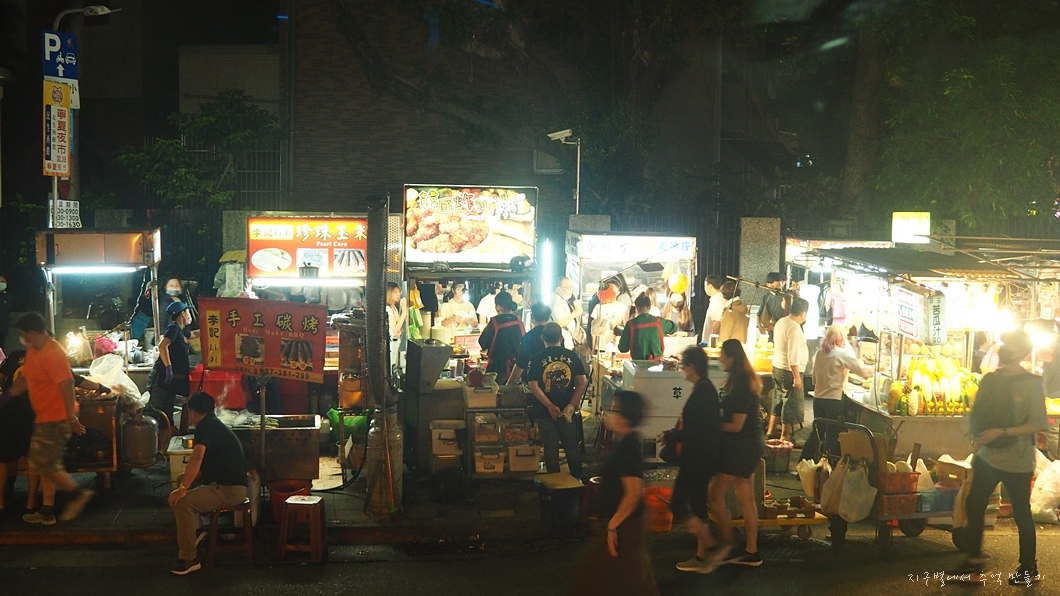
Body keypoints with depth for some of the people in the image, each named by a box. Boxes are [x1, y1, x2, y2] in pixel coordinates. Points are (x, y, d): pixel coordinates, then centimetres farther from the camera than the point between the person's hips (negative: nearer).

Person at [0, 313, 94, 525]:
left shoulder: (53, 353, -21)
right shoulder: (32, 352, 10)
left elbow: (67, 384, -25)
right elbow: (24, 379, 20)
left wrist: (71, 417, -26)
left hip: (55, 419, -10)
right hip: (44, 418, 10)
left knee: (45, 464, -7)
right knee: (45, 464, 12)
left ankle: (78, 493, 6)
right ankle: (47, 512, 18)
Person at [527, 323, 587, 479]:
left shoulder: (537, 359, -6)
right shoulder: (572, 356, -2)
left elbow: (533, 386, -13)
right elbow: (582, 382, -7)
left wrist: (550, 406, -14)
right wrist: (572, 405, -9)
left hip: (544, 411, -1)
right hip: (567, 410, 1)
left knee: (551, 448, 8)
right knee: (572, 447, 12)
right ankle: (577, 480, 18)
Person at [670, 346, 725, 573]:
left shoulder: (701, 392, -21)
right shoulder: (708, 388, 9)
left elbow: (693, 433, -23)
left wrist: (669, 435, -10)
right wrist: (676, 433, 12)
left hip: (697, 458, -10)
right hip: (703, 458, 10)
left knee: (678, 507, -3)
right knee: (697, 505, 15)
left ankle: (713, 546, -2)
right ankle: (702, 557, 21)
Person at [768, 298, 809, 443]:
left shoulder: (781, 322, 6)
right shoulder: (795, 328, -21)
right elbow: (793, 355, -25)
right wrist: (796, 377, -23)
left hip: (777, 367, 9)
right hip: (789, 371, -9)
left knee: (778, 402, 19)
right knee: (791, 404, 2)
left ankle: (770, 433, 26)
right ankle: (785, 438, 10)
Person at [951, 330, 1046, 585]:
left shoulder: (1031, 383, -10)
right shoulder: (990, 380, 6)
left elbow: (1037, 425, -15)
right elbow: (978, 416, 14)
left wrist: (1001, 432, -22)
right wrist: (979, 433, -6)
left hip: (1017, 462, -6)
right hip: (988, 457, 6)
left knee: (1021, 513, 4)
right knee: (974, 506, 6)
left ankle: (1029, 569, 18)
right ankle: (974, 562, 17)